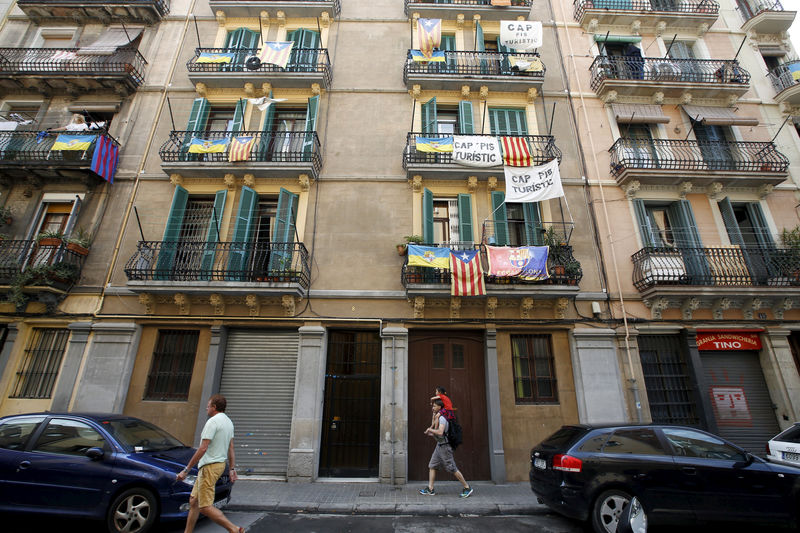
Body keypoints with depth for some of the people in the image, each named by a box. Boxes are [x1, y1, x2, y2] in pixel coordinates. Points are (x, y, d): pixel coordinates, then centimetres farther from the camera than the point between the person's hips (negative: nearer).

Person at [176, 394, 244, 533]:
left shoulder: (212, 421, -16)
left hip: (210, 466, -10)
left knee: (205, 506, -6)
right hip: (220, 464, 10)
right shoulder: (228, 422, 14)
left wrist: (186, 470, -15)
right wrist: (233, 469, 17)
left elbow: (203, 449, -21)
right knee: (193, 501, 19)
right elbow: (231, 449, 15)